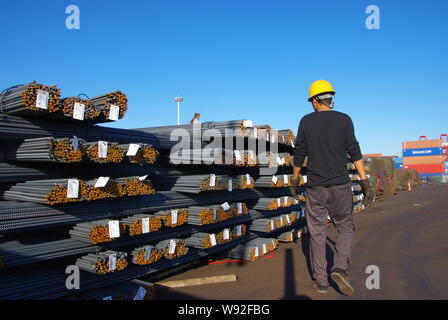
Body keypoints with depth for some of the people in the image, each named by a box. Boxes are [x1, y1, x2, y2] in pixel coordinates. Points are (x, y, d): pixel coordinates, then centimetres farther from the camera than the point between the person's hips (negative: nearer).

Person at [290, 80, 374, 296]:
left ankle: (321, 281, 14)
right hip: (340, 185, 0)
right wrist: (365, 183, -4)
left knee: (317, 232, 8)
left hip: (316, 187, 0)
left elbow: (299, 155, 3)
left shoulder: (306, 121, 1)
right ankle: (340, 269, -3)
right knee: (345, 227, 16)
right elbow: (354, 152, -6)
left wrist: (295, 180, 14)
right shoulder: (344, 120, 0)